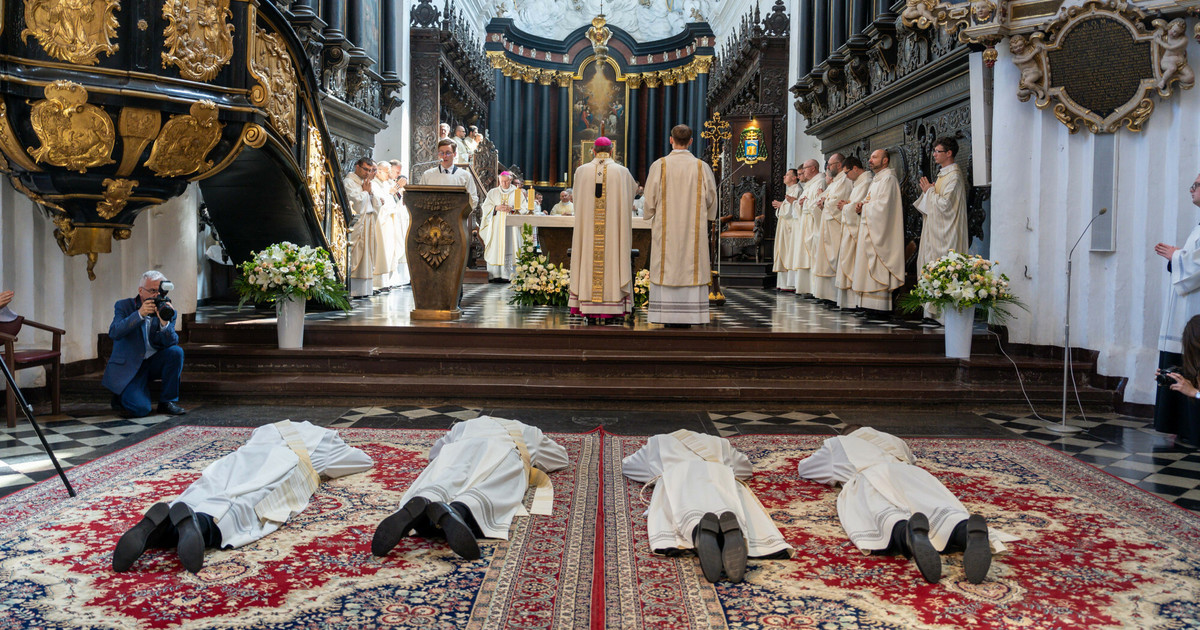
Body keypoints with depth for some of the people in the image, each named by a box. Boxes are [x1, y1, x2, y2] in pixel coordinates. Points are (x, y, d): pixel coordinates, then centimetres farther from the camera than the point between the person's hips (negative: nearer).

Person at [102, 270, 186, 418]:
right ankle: (120, 397, 14)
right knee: (141, 409, -24)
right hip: (127, 367, -4)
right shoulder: (123, 306, -3)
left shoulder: (166, 311, 2)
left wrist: (164, 323, -28)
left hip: (153, 363, 4)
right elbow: (114, 333, -20)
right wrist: (139, 314, -28)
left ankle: (167, 401, -10)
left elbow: (171, 342, -10)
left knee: (176, 352, -27)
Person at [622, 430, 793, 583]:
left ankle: (697, 529, -68)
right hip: (717, 474, 1)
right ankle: (732, 529, -65)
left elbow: (626, 465, 57)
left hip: (675, 476, -1)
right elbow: (747, 468, 60)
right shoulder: (718, 443, 47)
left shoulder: (656, 443, 44)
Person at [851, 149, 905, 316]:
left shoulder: (888, 179, -9)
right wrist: (862, 207, 3)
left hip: (879, 231, -10)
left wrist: (864, 206, -5)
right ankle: (872, 304, 7)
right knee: (870, 268, 6)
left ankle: (881, 306, -11)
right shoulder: (876, 180, 21)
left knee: (878, 269, -11)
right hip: (868, 230, 10)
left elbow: (883, 206, -20)